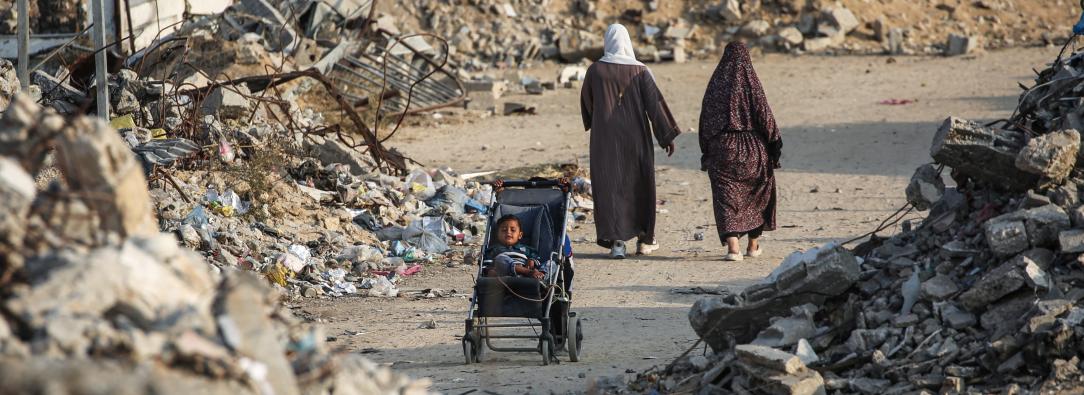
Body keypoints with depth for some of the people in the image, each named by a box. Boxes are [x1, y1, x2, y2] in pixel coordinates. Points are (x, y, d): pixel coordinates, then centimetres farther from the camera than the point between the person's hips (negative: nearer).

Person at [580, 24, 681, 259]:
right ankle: (644, 238, 23)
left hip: (605, 137, 0)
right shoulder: (639, 71, -6)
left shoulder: (595, 70, -5)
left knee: (609, 187, 1)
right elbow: (655, 102, -9)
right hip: (636, 137, 1)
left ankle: (616, 241, -11)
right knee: (640, 185, 15)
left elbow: (586, 104, 7)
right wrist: (668, 135, -4)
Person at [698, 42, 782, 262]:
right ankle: (753, 245, 27)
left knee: (726, 197, -1)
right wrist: (774, 147, -3)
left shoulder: (715, 83, 1)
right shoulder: (751, 82, -6)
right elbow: (764, 114, -9)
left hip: (721, 147, 1)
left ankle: (732, 246, -18)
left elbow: (705, 118, 4)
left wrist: (706, 152, 12)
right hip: (752, 149, 0)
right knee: (756, 194, 19)